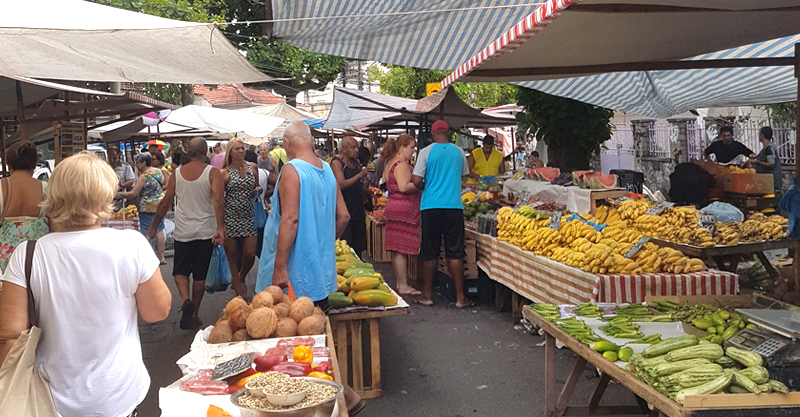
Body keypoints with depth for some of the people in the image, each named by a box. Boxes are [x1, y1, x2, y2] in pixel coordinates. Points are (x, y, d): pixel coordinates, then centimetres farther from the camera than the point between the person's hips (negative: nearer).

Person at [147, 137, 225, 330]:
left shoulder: (177, 173, 0)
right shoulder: (213, 173, -9)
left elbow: (165, 202, 4)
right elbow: (218, 200, -23)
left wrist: (153, 227, 13)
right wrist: (220, 227, -29)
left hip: (183, 232, 1)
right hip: (205, 232, -1)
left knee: (180, 271, 14)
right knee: (200, 276, 11)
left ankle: (186, 301, -13)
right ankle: (193, 315, 19)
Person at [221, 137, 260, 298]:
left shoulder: (253, 168, 7)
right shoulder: (225, 173, -1)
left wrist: (258, 190, -2)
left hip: (249, 217, 3)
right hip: (230, 218, -2)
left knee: (250, 254, 0)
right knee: (232, 254, 3)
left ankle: (241, 278, 29)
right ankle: (238, 286, 15)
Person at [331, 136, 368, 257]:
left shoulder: (356, 162, 14)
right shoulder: (337, 162, -8)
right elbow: (341, 184, -21)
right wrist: (360, 175, -28)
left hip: (358, 210, 7)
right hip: (345, 210, -7)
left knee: (358, 247, 10)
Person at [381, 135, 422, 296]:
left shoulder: (391, 163, 18)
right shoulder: (402, 164, -14)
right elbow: (404, 187, -23)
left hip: (394, 208, 11)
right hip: (403, 209, -10)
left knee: (397, 250, 11)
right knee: (402, 249, -8)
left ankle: (400, 283, 17)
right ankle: (404, 286, -6)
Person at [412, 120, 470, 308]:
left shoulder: (426, 152, -3)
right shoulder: (458, 152, 6)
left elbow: (417, 181, -7)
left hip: (431, 207, -1)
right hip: (454, 206, 1)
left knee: (429, 253, 7)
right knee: (455, 253, 4)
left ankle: (426, 295, 15)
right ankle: (460, 297, 6)